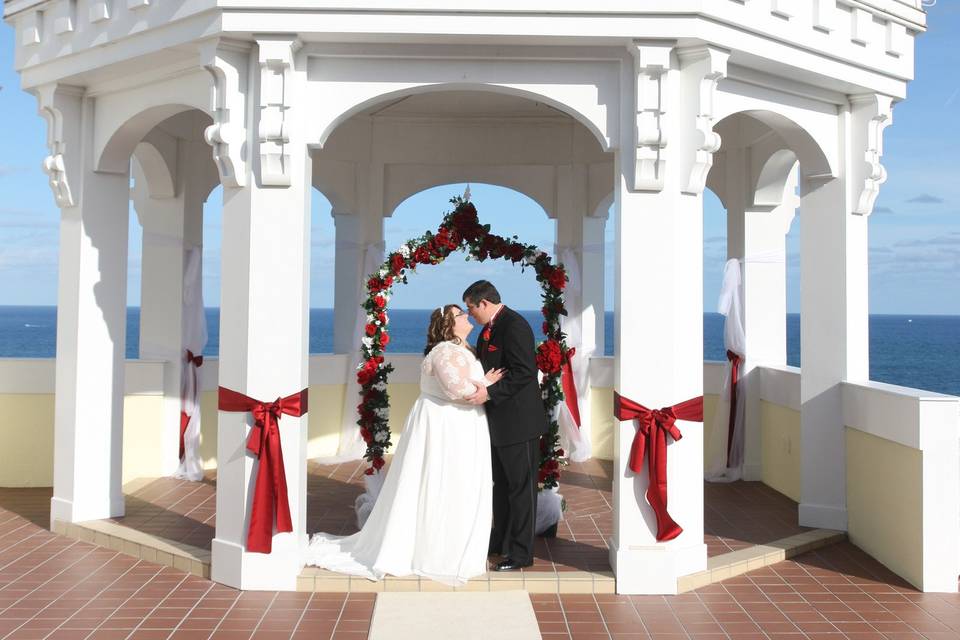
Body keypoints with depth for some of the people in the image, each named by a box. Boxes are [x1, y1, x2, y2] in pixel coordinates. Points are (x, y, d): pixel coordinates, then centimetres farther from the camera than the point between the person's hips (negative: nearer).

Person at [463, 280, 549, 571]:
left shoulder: (514, 326, -18)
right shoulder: (488, 329, 12)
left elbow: (524, 372, -24)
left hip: (518, 421, -10)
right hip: (499, 422, 10)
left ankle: (520, 553, 9)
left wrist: (489, 392, -26)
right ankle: (500, 541, 33)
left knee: (521, 487, 0)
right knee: (501, 485, 20)